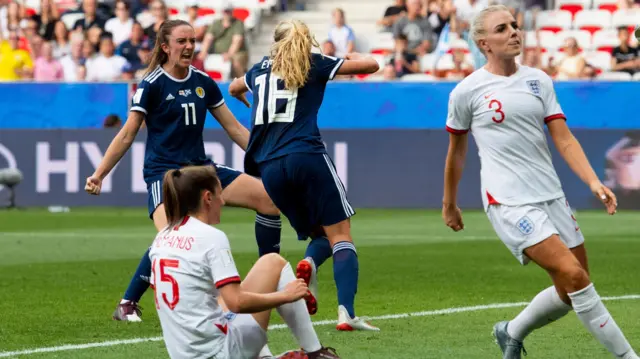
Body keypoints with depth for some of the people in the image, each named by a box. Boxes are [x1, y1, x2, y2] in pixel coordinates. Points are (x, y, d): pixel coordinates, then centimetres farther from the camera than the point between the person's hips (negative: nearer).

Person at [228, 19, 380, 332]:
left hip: (269, 168, 5)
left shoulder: (261, 68, 21)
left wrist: (249, 98, 64)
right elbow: (370, 65, 6)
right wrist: (354, 57, 29)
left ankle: (309, 264, -21)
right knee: (341, 238, -3)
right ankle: (346, 313, -24)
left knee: (319, 235, 17)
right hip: (307, 158, -4)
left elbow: (234, 88, 43)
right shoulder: (314, 64, 8)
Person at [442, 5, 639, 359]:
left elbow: (563, 138, 4)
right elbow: (456, 150, 12)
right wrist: (449, 205, 19)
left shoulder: (538, 80, 9)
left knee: (570, 292, 5)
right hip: (508, 202, -6)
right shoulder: (467, 91, -1)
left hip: (551, 196, 6)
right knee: (573, 274, -19)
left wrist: (593, 181, -11)